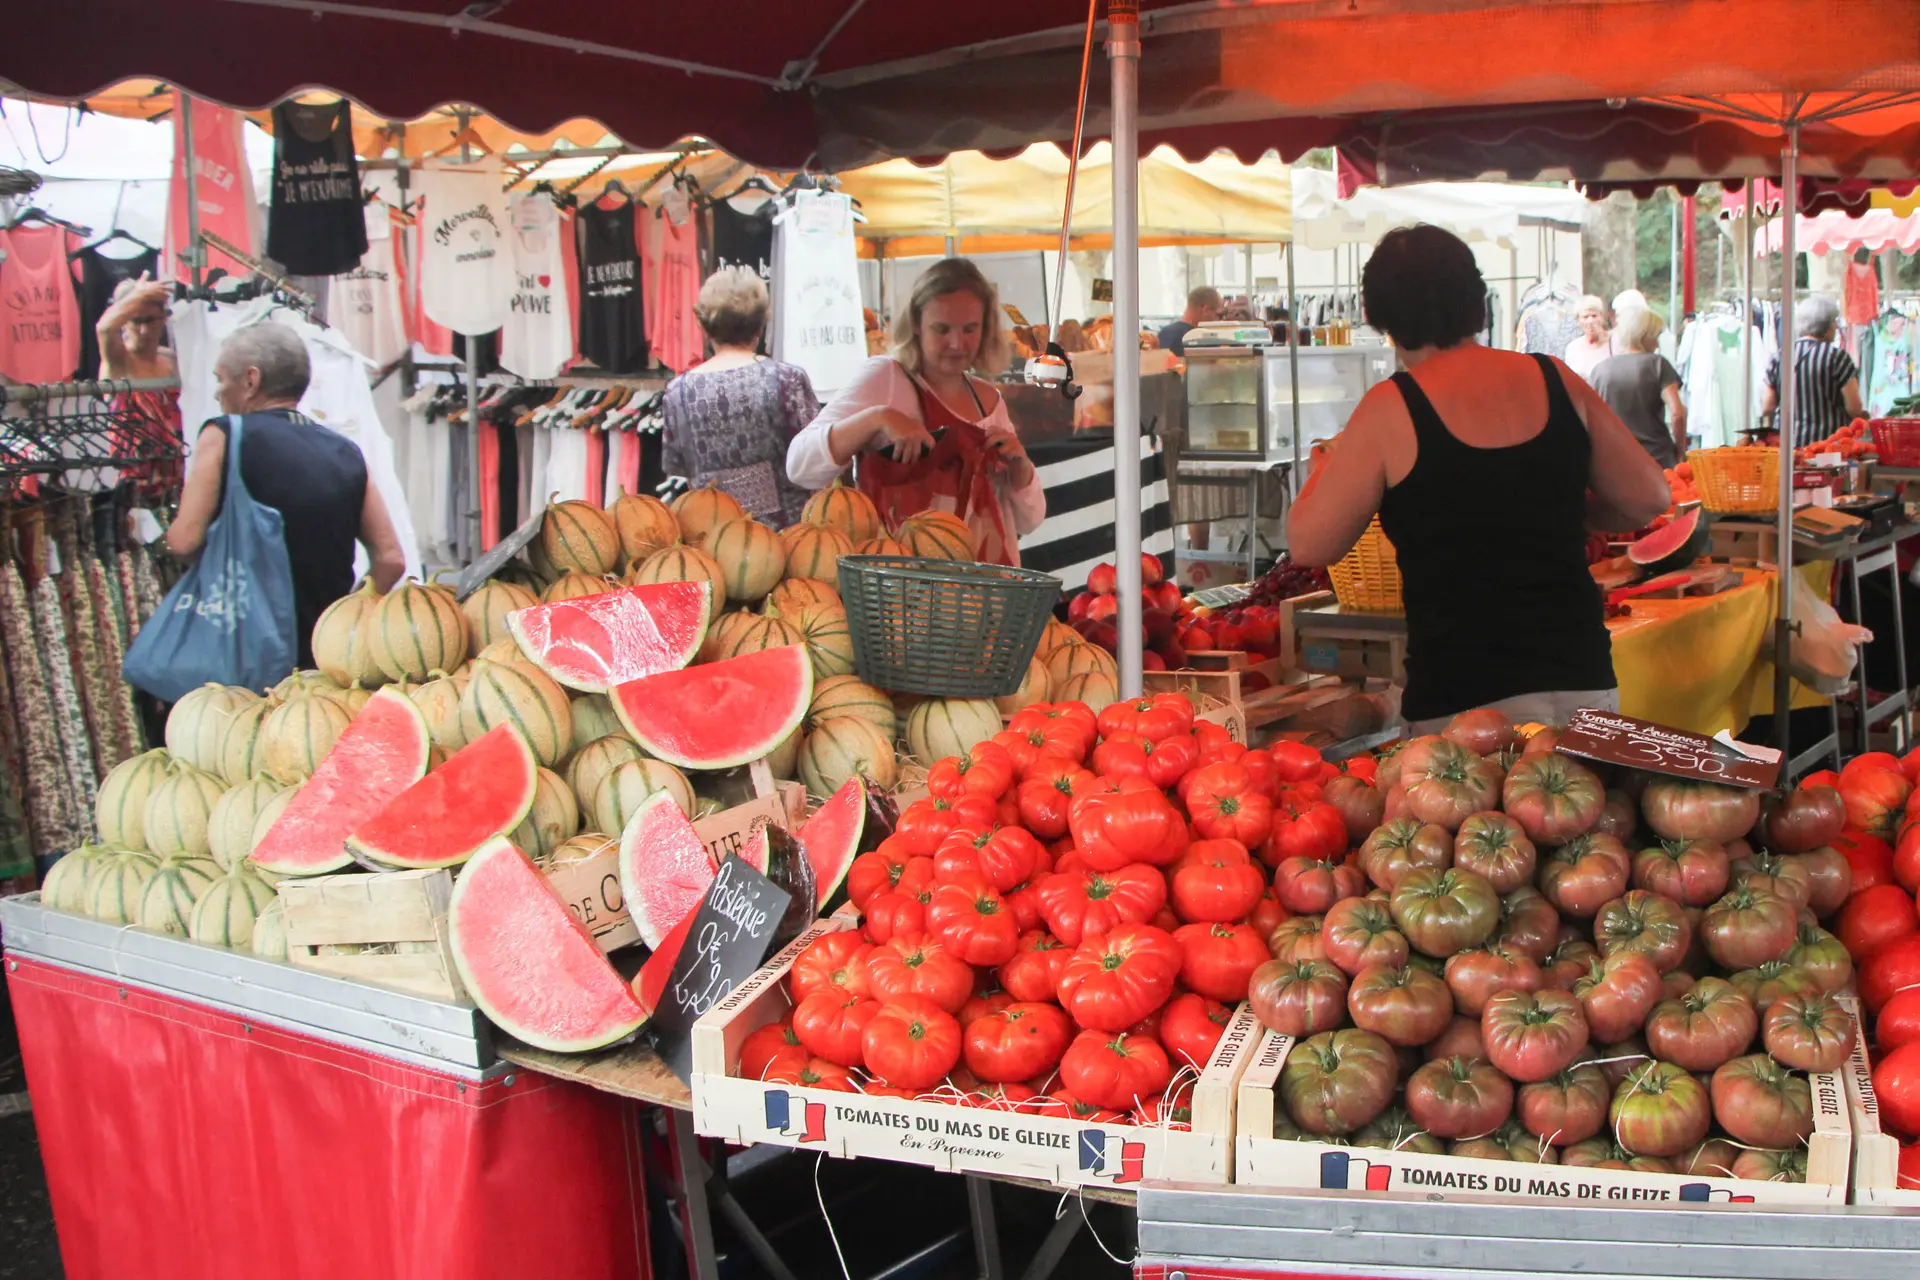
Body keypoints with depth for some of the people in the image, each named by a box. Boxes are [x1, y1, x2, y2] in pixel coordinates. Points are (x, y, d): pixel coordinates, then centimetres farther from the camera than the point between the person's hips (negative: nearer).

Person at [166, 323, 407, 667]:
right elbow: (391, 560, 3)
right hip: (326, 653, 5)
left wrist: (160, 534, 11)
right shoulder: (347, 453, 8)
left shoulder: (223, 436, -5)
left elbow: (184, 540, -12)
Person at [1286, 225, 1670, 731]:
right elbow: (1650, 497, 10)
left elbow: (1309, 545, -2)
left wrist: (1328, 465, 17)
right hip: (1582, 681, 4)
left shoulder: (1391, 409, -7)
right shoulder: (1557, 382, 5)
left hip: (1463, 701, -4)